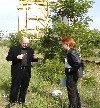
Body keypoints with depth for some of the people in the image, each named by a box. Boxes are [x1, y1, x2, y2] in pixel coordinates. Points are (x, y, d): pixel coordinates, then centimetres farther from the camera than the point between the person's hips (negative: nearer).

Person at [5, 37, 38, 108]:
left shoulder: (30, 50, 9)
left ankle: (22, 101, 27)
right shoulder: (14, 49, -1)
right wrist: (16, 57, -21)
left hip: (27, 72, 3)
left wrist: (35, 58, -8)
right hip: (17, 71, -3)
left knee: (24, 88, 12)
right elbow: (8, 58, -5)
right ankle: (12, 101, 20)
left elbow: (32, 60, 16)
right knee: (15, 87, 3)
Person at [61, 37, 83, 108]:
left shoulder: (71, 52, -21)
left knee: (71, 92, 1)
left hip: (72, 76, -10)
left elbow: (79, 63, -31)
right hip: (71, 75, 10)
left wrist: (72, 70, -21)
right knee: (74, 91, 21)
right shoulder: (70, 52, 8)